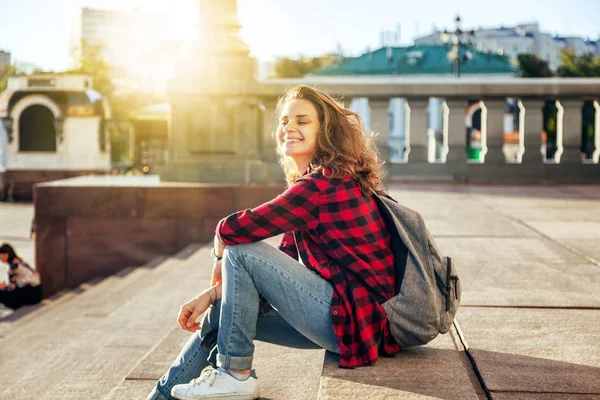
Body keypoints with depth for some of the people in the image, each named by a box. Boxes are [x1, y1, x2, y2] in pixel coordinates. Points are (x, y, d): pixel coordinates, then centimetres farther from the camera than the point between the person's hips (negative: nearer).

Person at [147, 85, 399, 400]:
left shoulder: (322, 184, -16)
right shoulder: (314, 184, 15)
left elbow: (231, 230, -20)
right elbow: (281, 264, 15)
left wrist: (220, 257, 4)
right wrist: (212, 295, 6)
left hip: (356, 323, -10)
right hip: (345, 312, 10)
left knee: (241, 250, -14)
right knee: (221, 314, 14)